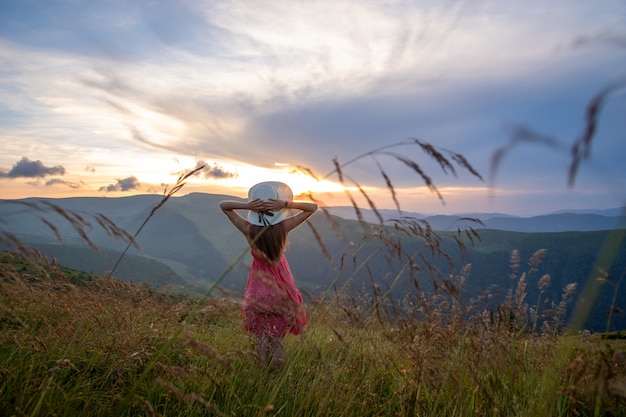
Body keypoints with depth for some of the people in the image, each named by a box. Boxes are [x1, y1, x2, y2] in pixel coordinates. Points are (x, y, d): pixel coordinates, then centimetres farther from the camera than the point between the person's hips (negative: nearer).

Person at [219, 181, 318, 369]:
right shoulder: (283, 226, -21)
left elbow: (223, 205, -8)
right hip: (280, 286, 0)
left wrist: (246, 205, -25)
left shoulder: (249, 229, -20)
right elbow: (313, 207, -12)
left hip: (258, 283, 0)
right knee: (278, 336, 19)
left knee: (261, 337, 19)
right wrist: (286, 204, -25)